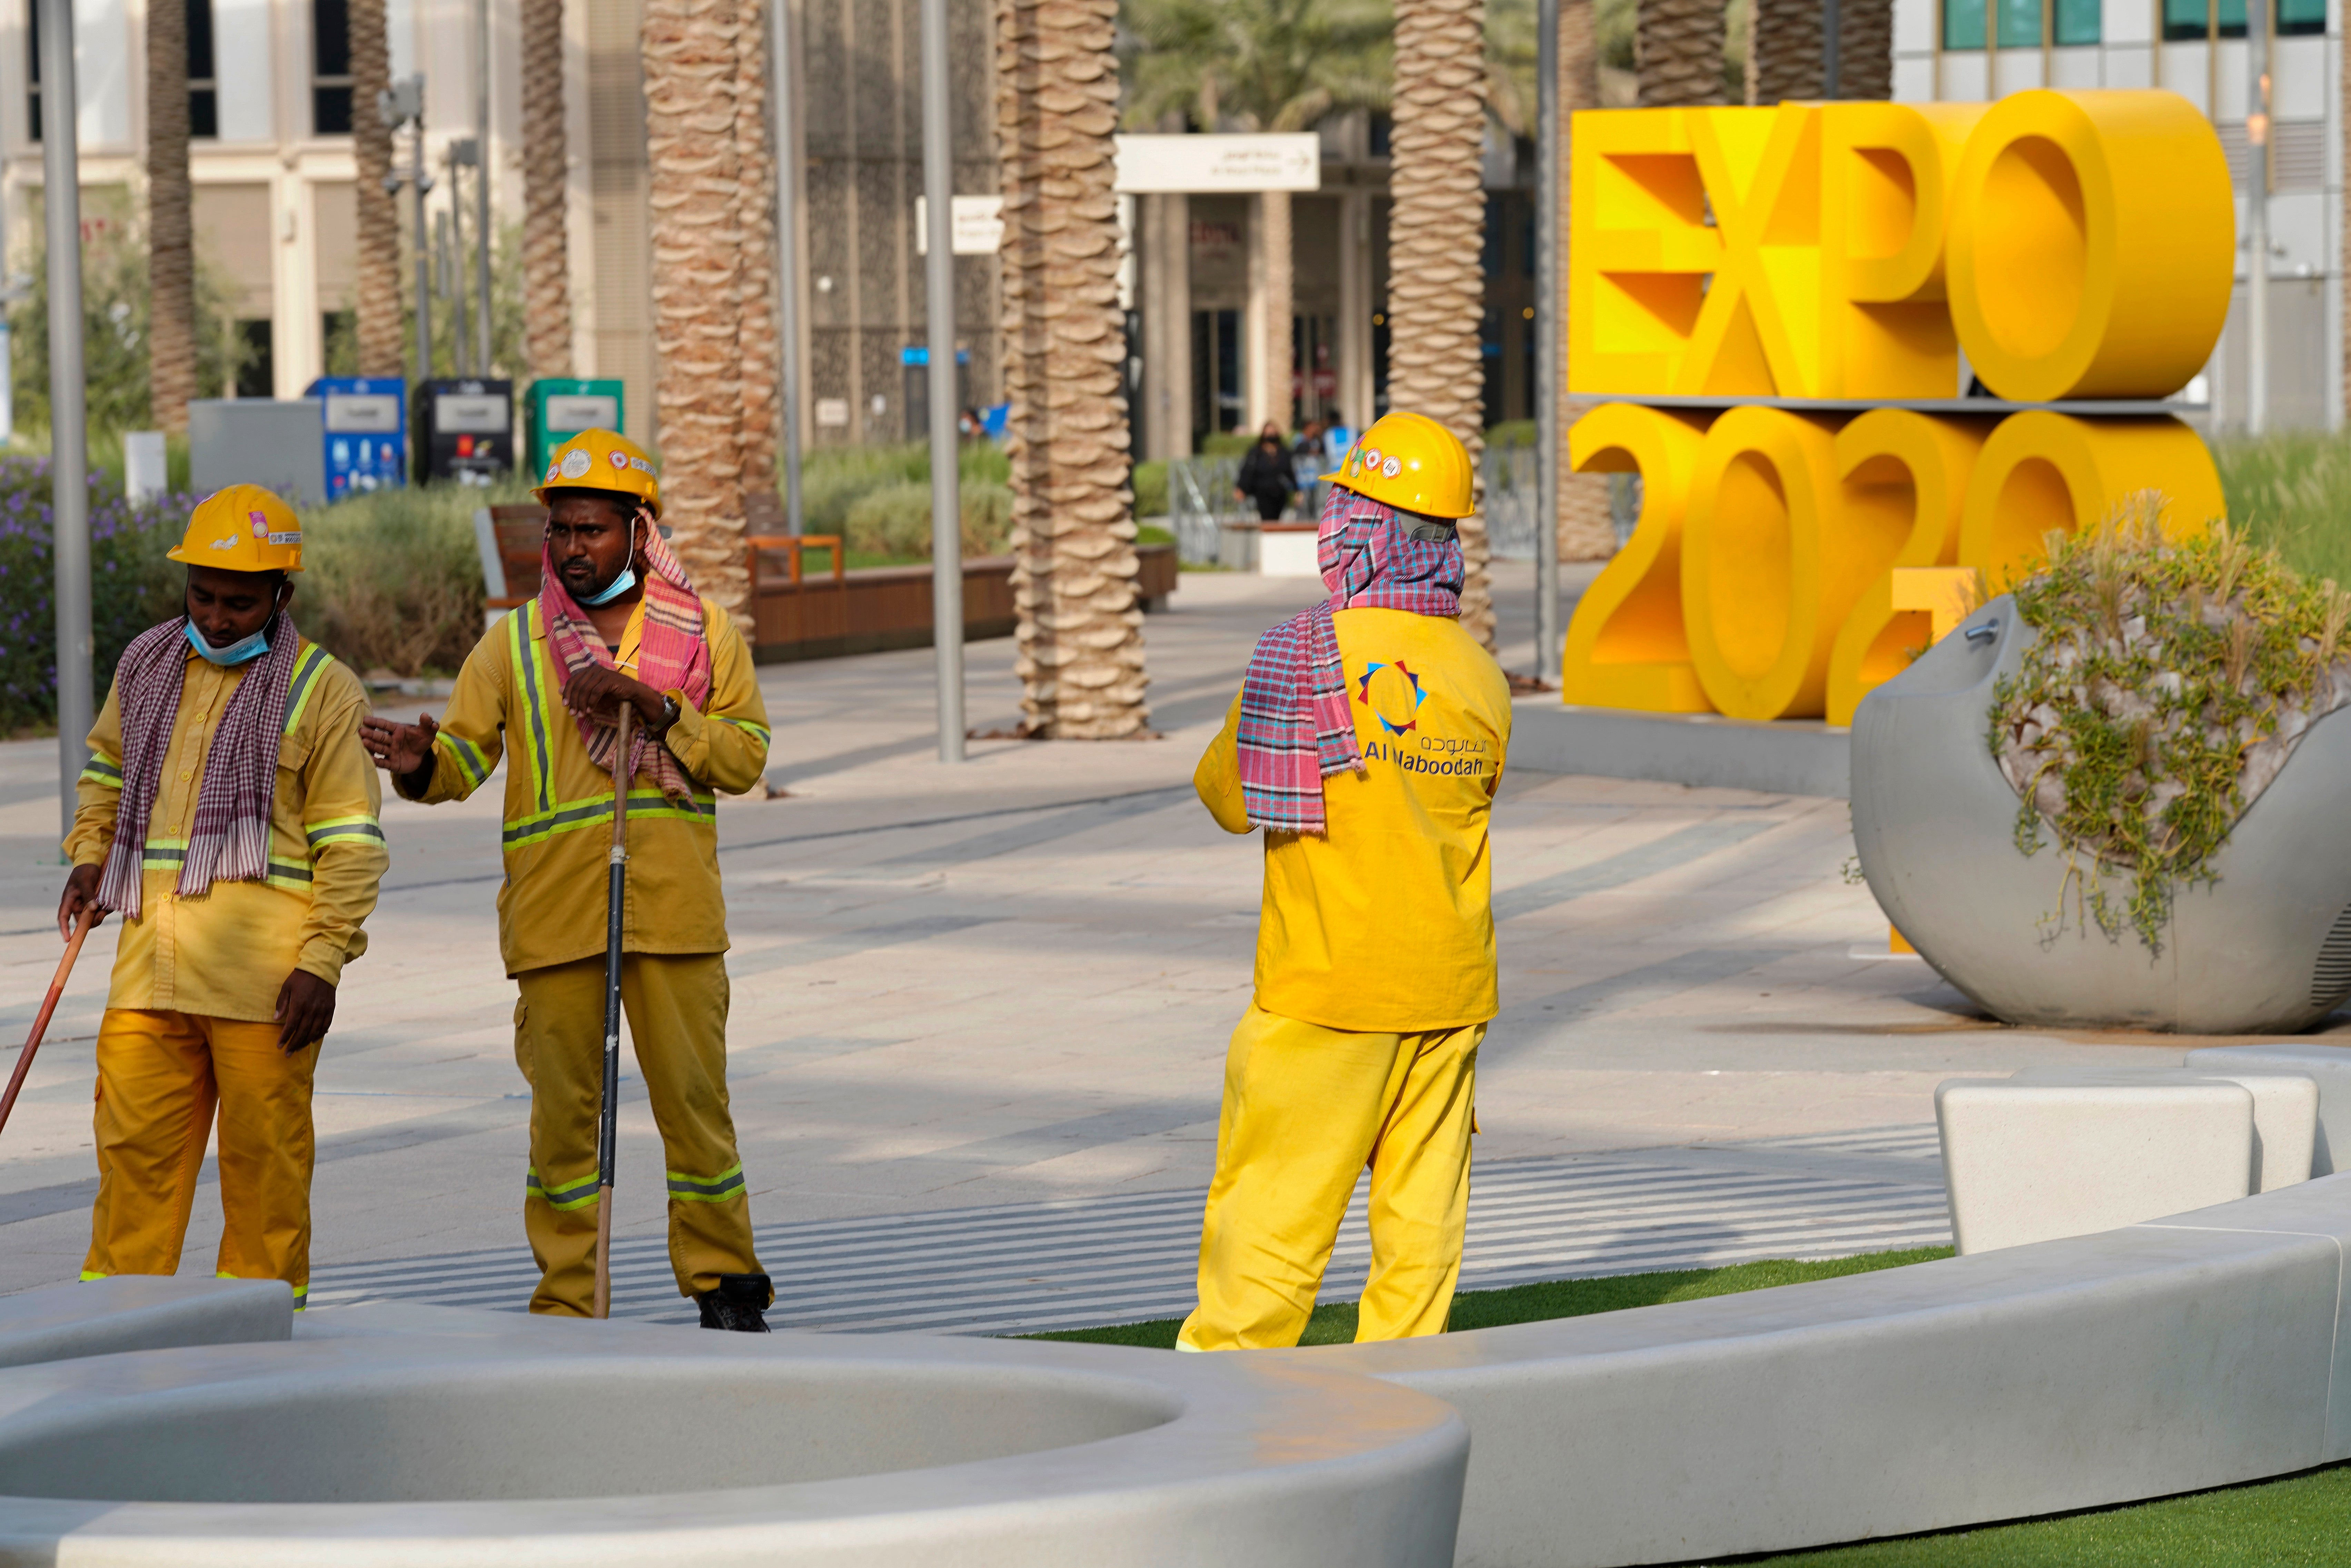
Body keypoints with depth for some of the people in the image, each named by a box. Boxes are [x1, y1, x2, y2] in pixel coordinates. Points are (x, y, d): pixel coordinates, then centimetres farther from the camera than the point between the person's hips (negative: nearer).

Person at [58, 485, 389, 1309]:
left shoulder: (321, 692, -1)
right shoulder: (146, 666, 13)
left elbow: (352, 844, -3)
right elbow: (108, 770, 30)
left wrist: (324, 960, -11)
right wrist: (89, 857, 13)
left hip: (265, 970, -4)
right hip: (152, 958, 4)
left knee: (265, 1158, 1)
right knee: (134, 1147, 4)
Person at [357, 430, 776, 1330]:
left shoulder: (705, 635, 8)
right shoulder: (514, 645, 9)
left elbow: (744, 754, 1)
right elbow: (467, 751, 2)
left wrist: (655, 707, -12)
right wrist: (424, 765, -21)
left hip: (673, 910, -1)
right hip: (554, 912, 1)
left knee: (693, 1096, 2)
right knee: (563, 1105, 3)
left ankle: (724, 1280, 16)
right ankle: (566, 1302, 10)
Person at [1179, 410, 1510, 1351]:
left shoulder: (1307, 655, -13)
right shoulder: (1480, 677, 1)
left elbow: (1228, 797, -1)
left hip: (1330, 980, -5)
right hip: (1449, 983, 5)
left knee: (1276, 1197, 1)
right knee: (1422, 1201, 7)